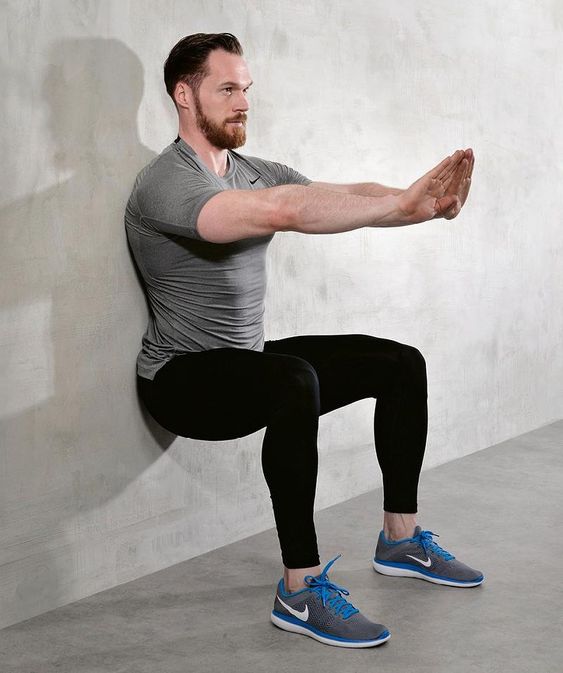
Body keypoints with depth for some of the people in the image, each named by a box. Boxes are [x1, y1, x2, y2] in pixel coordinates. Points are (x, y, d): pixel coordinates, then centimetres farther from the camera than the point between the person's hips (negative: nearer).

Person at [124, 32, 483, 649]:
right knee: (296, 383, -39)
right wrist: (402, 204, -38)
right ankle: (301, 591, -30)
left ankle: (400, 540, 12)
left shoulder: (255, 173, 9)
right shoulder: (166, 183, -19)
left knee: (401, 363, 3)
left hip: (249, 361, 9)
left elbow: (342, 195, -5)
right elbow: (283, 211, -37)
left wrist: (422, 202, -25)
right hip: (183, 380, -9)